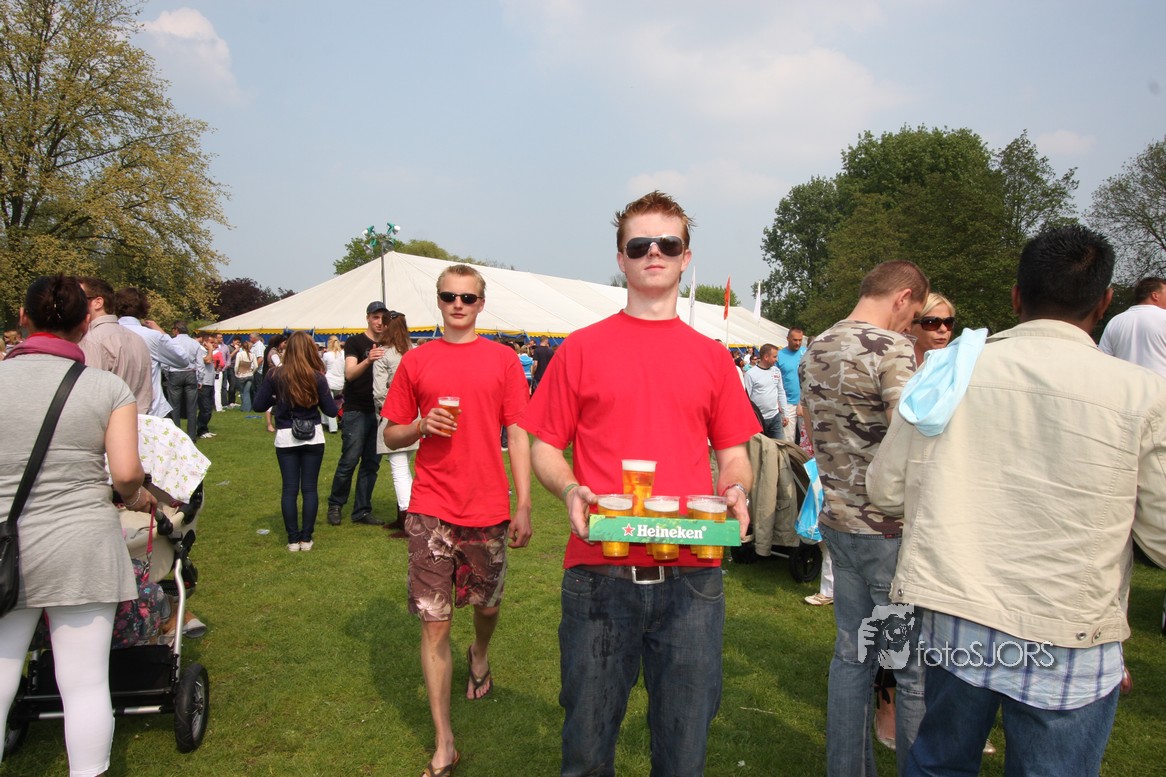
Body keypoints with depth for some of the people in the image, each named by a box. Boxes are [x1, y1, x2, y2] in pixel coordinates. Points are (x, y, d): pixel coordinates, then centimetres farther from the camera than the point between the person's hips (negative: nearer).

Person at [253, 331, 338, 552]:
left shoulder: (274, 375, -7)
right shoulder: (317, 376, -8)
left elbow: (259, 406, -4)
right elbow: (331, 410, -4)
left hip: (285, 437, 0)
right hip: (313, 437, 0)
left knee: (289, 488, 7)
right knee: (310, 488, 7)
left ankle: (293, 539, 10)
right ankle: (306, 538, 10)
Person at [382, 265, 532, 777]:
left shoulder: (503, 359, 2)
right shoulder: (415, 361, 4)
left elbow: (518, 435, 1)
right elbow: (391, 436, 9)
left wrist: (524, 505, -4)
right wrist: (422, 425, -13)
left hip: (488, 510, 1)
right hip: (431, 510, 0)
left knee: (488, 605, 18)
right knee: (435, 623, 1)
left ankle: (479, 657, 54)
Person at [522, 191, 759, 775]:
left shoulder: (712, 357, 10)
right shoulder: (581, 349, 4)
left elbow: (734, 454, 14)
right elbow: (544, 447, 6)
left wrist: (735, 493, -7)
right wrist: (570, 491, -13)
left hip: (691, 578, 2)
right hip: (598, 573, -1)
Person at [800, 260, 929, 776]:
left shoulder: (815, 350, 10)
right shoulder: (891, 348, -16)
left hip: (838, 522, 8)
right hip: (890, 530, -8)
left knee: (851, 656, 17)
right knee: (916, 671, 5)